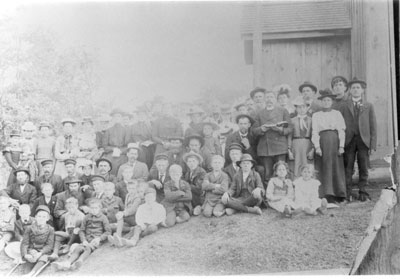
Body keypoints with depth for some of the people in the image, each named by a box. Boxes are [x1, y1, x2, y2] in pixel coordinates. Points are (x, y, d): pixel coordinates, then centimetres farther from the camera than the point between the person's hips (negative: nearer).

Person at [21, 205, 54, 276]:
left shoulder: (50, 229, -3)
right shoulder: (29, 228, -1)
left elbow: (49, 245, -8)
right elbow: (24, 243, -5)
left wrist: (40, 253, -26)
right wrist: (25, 255, -24)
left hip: (44, 251, -1)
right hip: (32, 249, 1)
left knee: (44, 257, -35)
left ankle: (31, 273, -47)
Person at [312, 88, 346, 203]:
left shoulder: (337, 114, 12)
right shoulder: (316, 115, 11)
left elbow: (341, 130, 6)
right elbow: (315, 132, 4)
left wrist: (341, 146, -5)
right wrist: (317, 146, -8)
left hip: (335, 141, 1)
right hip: (323, 141, 0)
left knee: (337, 167, -1)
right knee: (325, 168, -4)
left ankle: (339, 194, 4)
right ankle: (327, 195, -3)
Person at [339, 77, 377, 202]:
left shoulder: (369, 106, 13)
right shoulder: (344, 106, 10)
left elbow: (373, 127, 9)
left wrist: (373, 145, 0)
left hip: (363, 140, 1)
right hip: (348, 140, -1)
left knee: (363, 168, 1)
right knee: (347, 169, -3)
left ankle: (362, 192, 9)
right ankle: (347, 194, 0)